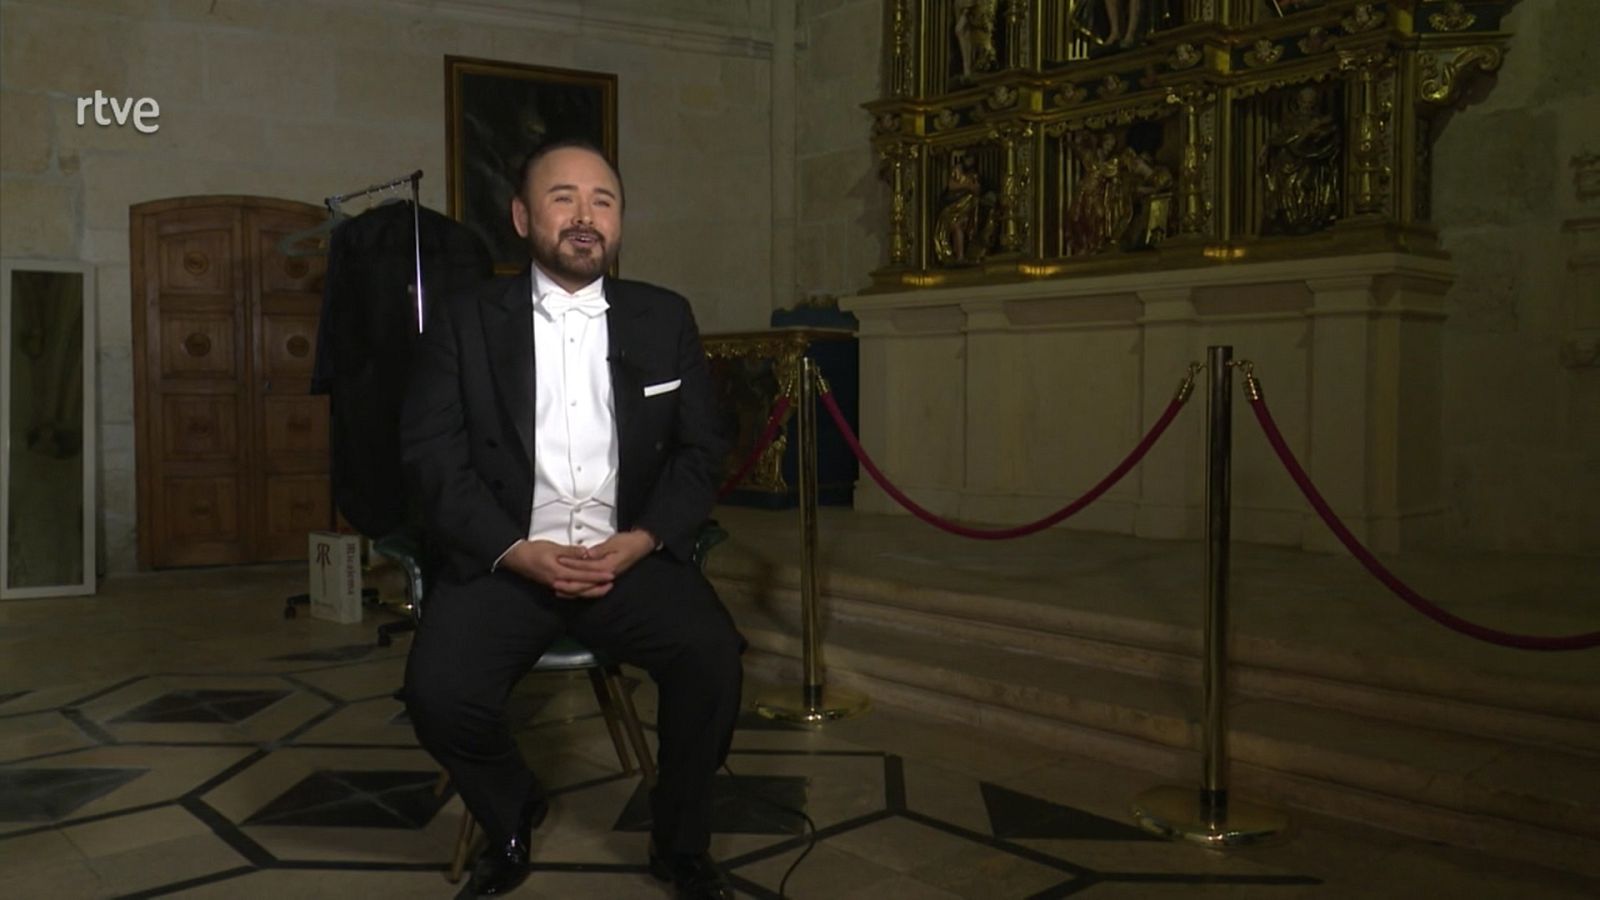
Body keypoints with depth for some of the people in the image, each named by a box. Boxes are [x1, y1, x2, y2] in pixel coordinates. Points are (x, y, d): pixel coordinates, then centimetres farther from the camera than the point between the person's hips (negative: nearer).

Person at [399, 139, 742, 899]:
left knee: (713, 653, -26)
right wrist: (517, 552, -15)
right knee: (438, 692, -24)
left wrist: (639, 541, -11)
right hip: (503, 559, 0)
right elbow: (432, 455, -2)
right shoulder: (463, 322, 5)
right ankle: (512, 817, 12)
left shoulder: (665, 318, 9)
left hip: (631, 554, 1)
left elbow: (700, 450, 6)